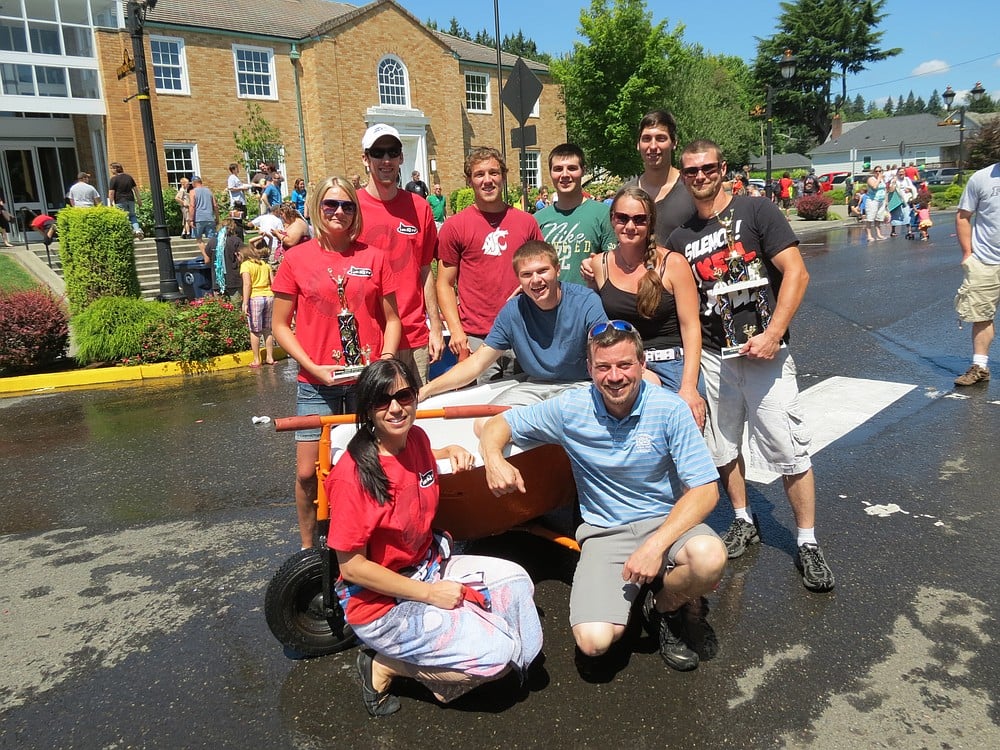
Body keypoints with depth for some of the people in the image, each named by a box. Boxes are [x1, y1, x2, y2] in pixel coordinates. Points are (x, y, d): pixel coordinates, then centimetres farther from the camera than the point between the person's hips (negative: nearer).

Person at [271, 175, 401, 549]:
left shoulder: (374, 257, 3)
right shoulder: (296, 259, 0)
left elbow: (391, 319, 9)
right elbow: (281, 326, 3)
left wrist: (385, 360, -6)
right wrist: (314, 367, -9)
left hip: (368, 382, 1)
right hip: (317, 384, -1)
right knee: (308, 472, 1)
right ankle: (308, 548, 23)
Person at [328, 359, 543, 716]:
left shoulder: (416, 437, -3)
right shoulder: (353, 474, -25)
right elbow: (351, 566, -21)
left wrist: (451, 450, 4)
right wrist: (429, 593, -20)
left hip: (430, 567, 8)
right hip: (381, 603, -8)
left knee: (516, 580, 3)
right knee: (497, 651, -15)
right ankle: (384, 665, 0)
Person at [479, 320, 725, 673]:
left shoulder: (670, 409, -12)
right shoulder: (570, 408, -7)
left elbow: (705, 490, -14)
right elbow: (500, 424, 3)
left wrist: (656, 545, -27)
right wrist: (494, 458, -21)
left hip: (666, 521, 0)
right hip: (604, 532, 1)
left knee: (710, 557, -35)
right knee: (593, 641, -20)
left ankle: (667, 604, 3)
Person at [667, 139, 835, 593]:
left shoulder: (756, 212, -3)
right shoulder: (680, 239, 10)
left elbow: (796, 273, -10)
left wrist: (772, 334, -17)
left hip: (762, 349, -4)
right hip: (712, 353, 5)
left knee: (788, 448, -4)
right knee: (723, 445, 12)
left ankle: (807, 543, 10)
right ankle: (743, 522, 32)